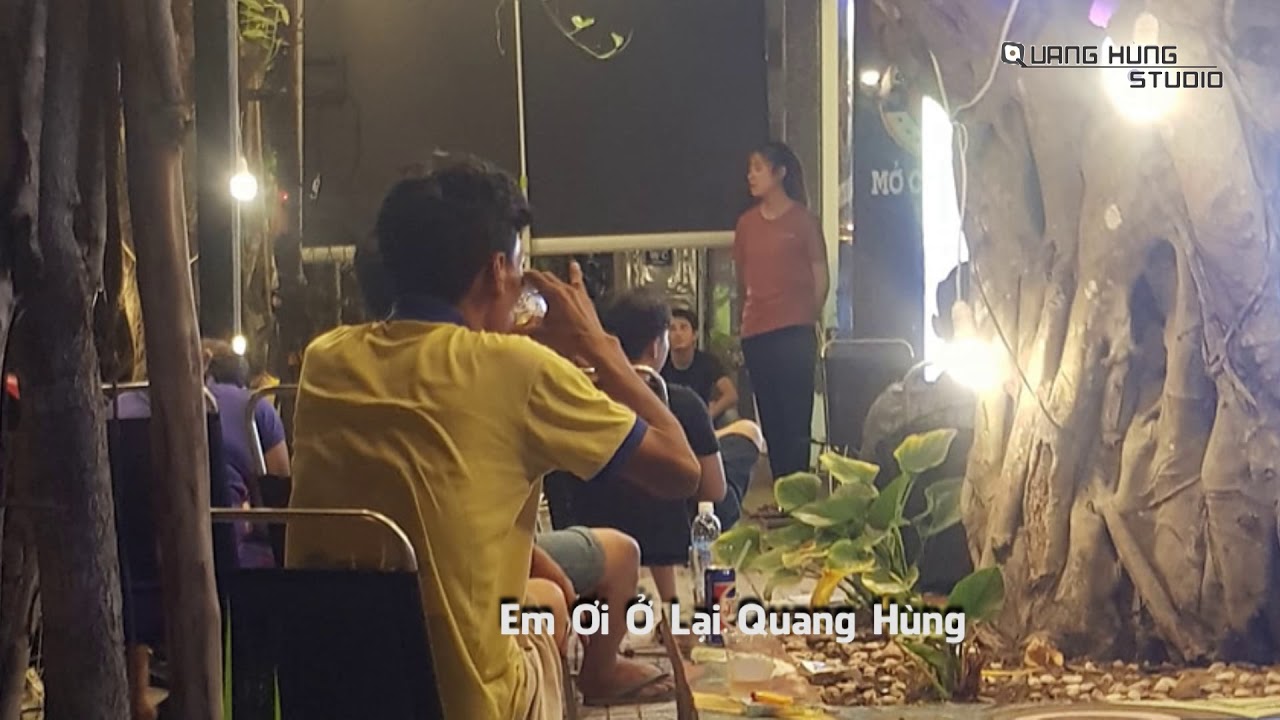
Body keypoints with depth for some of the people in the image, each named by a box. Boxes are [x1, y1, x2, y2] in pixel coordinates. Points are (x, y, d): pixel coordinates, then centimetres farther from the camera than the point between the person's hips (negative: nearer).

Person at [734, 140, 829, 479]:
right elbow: (742, 279, 14)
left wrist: (807, 319, 7)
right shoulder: (747, 223, 10)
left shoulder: (803, 220, -1)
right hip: (756, 335, 5)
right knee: (770, 418, 7)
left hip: (794, 333, -4)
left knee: (796, 418, -6)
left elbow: (821, 278, 2)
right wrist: (746, 320, 10)